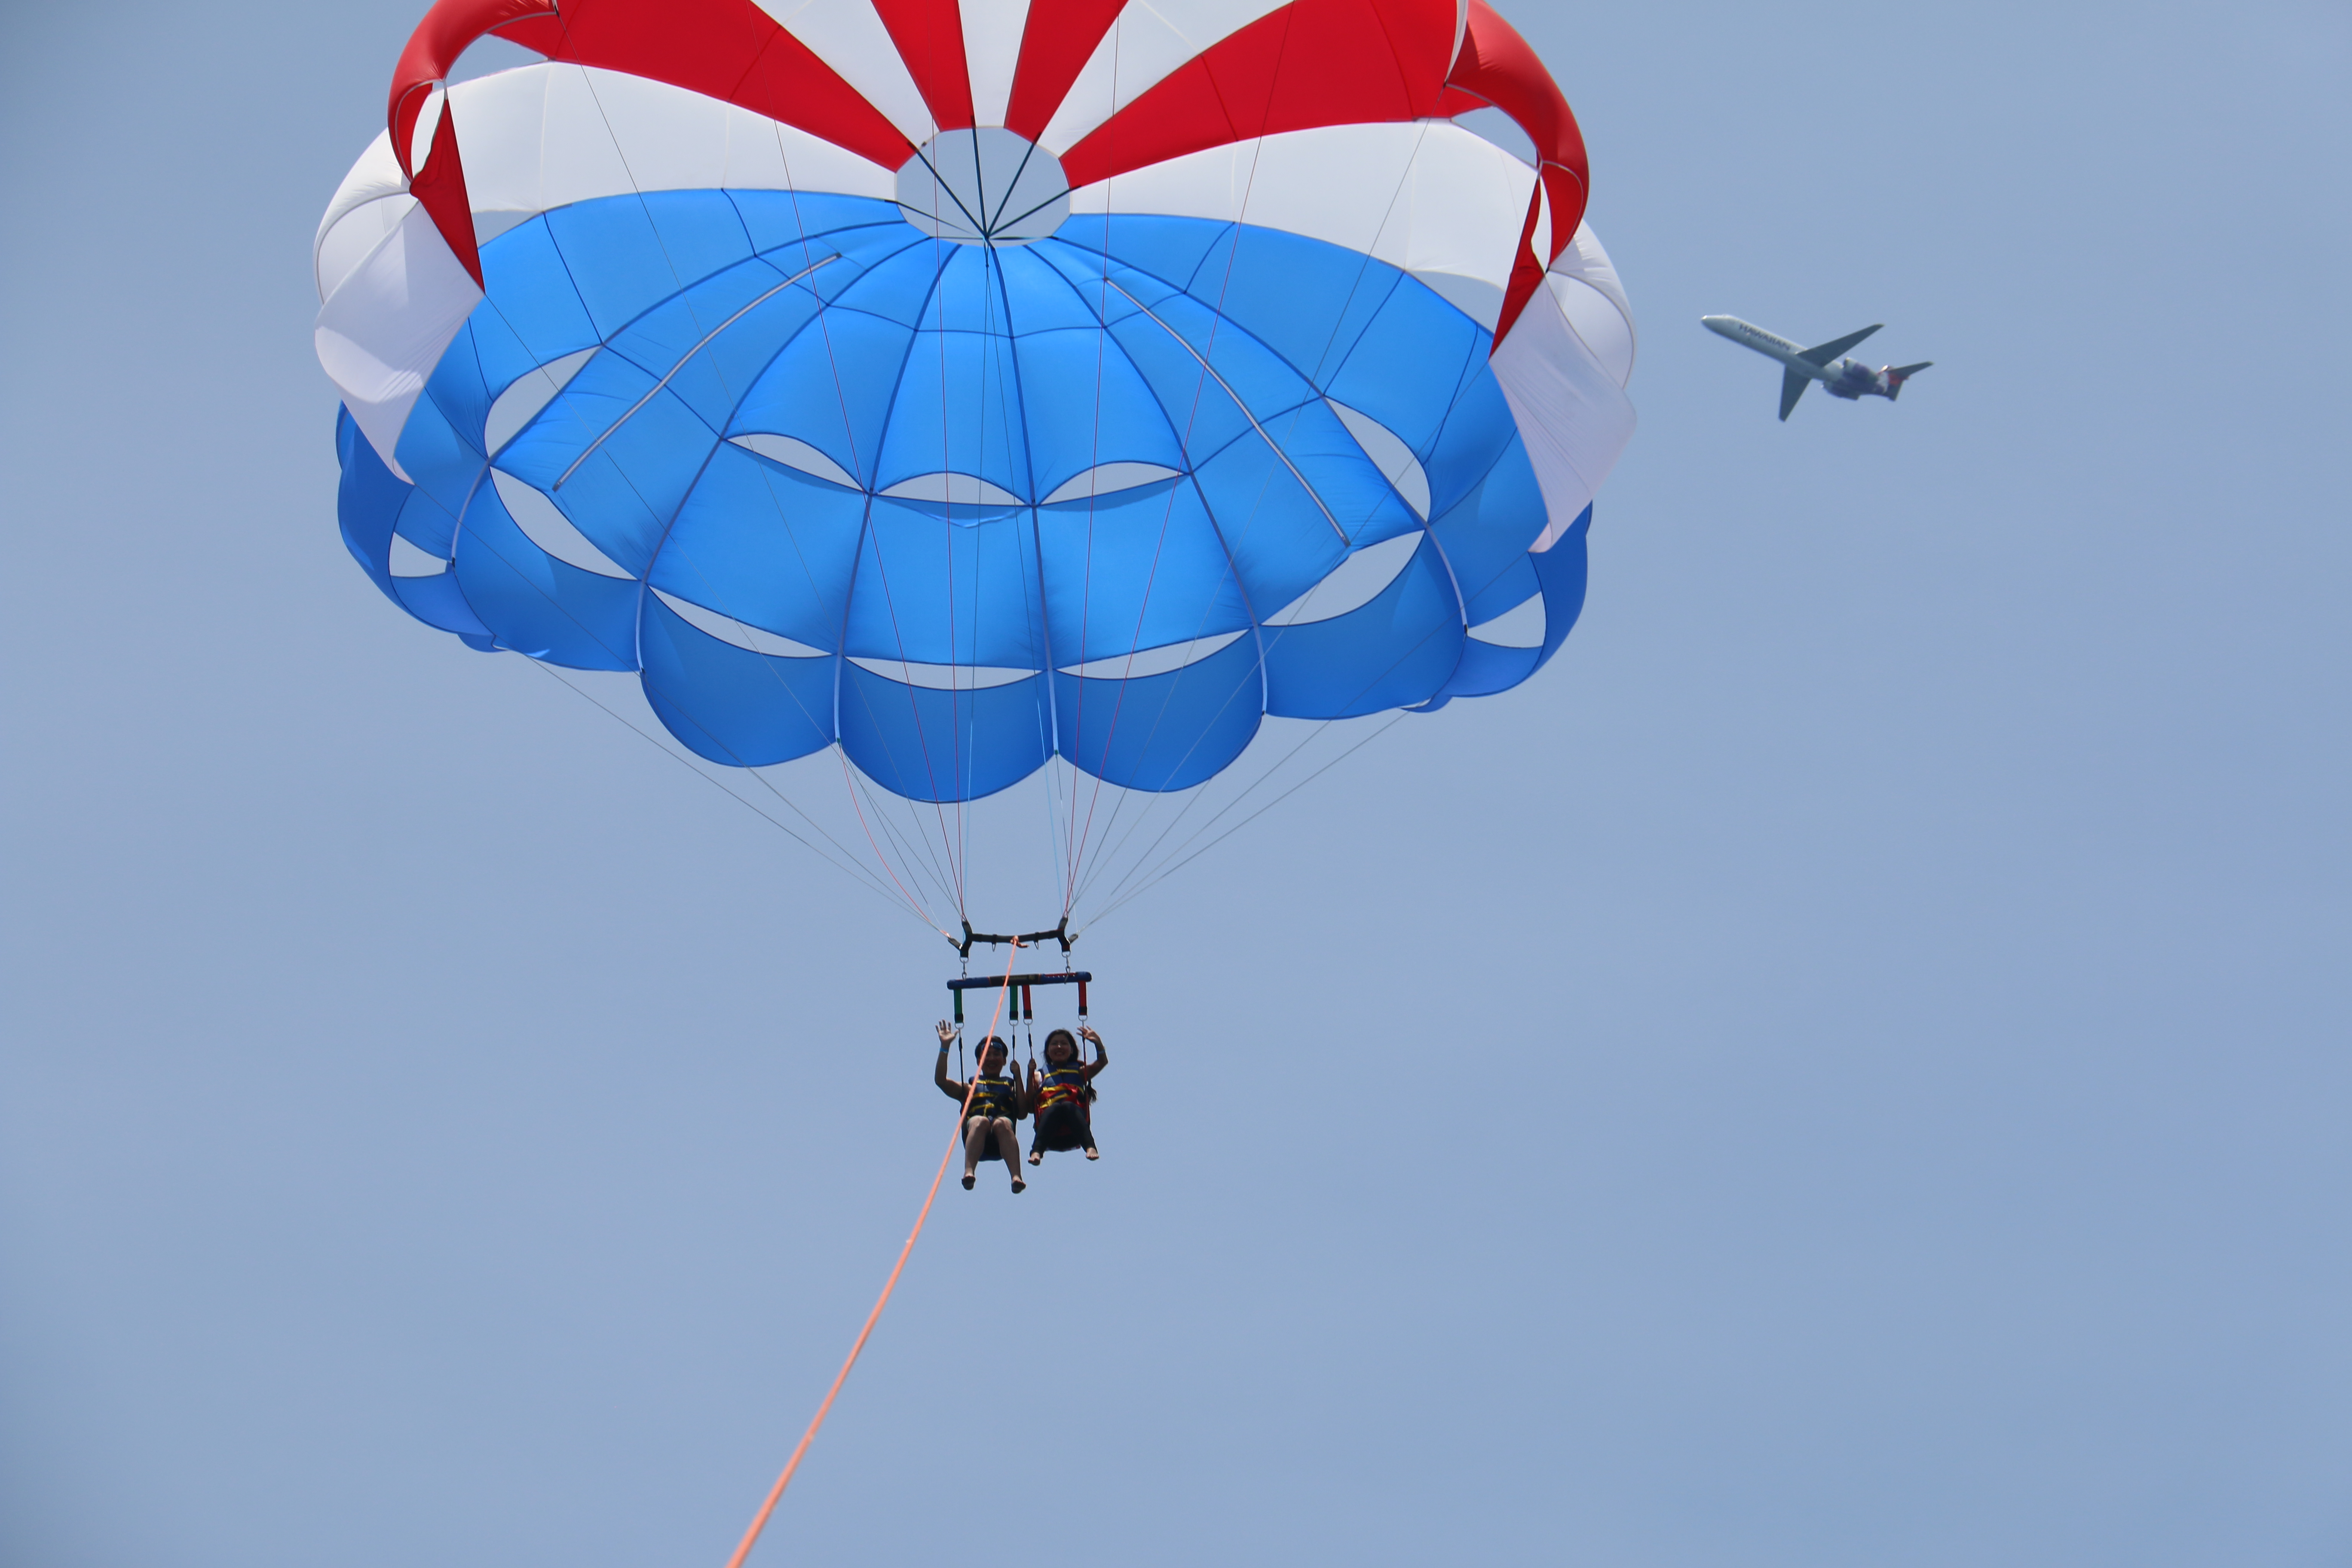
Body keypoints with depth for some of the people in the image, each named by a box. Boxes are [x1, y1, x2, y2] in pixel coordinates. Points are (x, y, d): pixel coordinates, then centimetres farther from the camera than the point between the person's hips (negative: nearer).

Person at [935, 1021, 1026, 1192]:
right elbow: (940, 1080, 16)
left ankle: (1017, 1177, -58)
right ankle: (969, 1171, -58)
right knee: (980, 1121, -35)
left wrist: (1018, 1079, 12)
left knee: (1002, 1123, -36)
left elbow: (1022, 1113, 13)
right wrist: (945, 1048, 9)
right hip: (977, 1138, 0)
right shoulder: (971, 1087, 32)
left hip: (1002, 1140, 0)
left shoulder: (1010, 1085, 31)